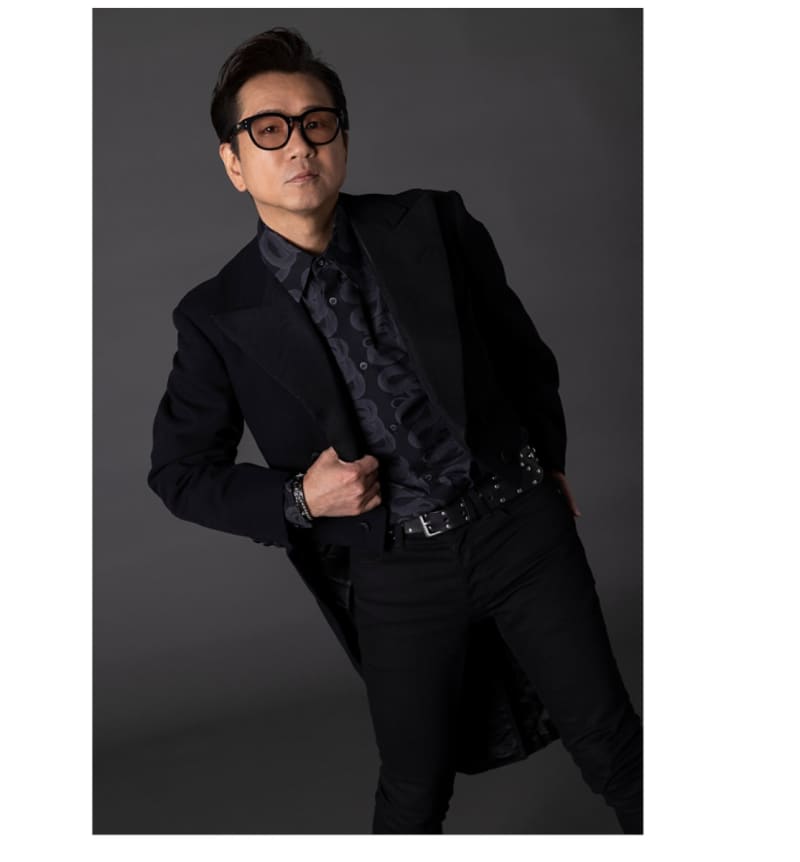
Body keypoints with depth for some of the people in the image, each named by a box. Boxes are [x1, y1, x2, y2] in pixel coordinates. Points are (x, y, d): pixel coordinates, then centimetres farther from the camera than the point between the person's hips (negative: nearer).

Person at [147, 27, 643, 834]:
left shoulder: (434, 225, -5)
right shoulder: (219, 318, -8)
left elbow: (520, 349, 9)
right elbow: (178, 471, 2)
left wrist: (548, 463, 14)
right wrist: (298, 499, -13)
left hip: (521, 520, 1)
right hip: (396, 575, -1)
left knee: (607, 733, 11)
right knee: (415, 788, 12)